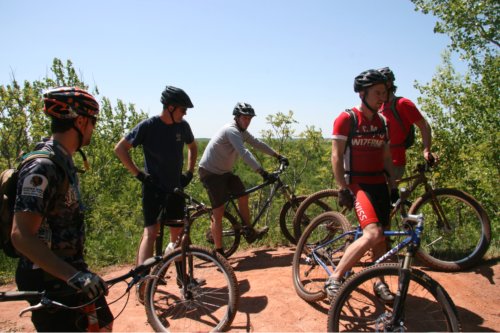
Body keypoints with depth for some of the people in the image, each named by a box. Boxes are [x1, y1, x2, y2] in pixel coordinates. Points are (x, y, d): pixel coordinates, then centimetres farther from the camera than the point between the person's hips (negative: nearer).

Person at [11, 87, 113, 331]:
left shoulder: (63, 161, 7)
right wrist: (73, 275, -36)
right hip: (49, 279, -9)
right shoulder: (42, 167, -23)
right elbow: (21, 236, -30)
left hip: (70, 270, 9)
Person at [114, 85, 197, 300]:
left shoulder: (182, 126, 2)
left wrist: (189, 172, 11)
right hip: (153, 187, -5)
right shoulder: (148, 126, -12)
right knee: (151, 232, -13)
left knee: (177, 232, 11)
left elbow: (193, 147, 21)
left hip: (175, 188, 5)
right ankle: (142, 280, -12)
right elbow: (120, 149, -8)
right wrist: (138, 173, -13)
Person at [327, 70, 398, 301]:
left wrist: (393, 186, 13)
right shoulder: (346, 119, -7)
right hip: (358, 184, -7)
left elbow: (386, 157, 17)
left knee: (381, 236, 10)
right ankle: (334, 278, -12)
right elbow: (336, 156, -10)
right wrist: (342, 189, -14)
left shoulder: (382, 122, 13)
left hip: (379, 184, 7)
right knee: (373, 234, -22)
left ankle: (379, 282, 29)